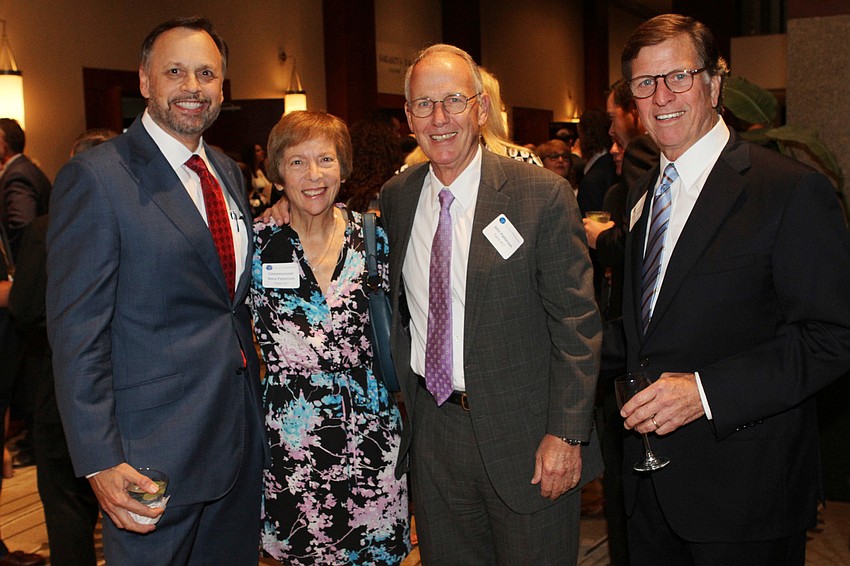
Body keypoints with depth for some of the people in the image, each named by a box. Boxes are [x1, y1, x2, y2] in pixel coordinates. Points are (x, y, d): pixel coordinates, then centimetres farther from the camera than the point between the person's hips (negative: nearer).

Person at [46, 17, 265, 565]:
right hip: (154, 452, -7)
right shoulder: (96, 177, -14)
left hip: (240, 433, 7)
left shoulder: (229, 172, 10)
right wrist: (99, 460, -18)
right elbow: (77, 331, -16)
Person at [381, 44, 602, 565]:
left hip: (523, 434, -4)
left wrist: (567, 433, -15)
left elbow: (577, 323, -12)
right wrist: (401, 399, 9)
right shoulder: (396, 198, 3)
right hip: (431, 427, 5)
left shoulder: (544, 195, -13)